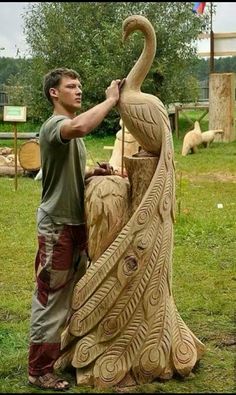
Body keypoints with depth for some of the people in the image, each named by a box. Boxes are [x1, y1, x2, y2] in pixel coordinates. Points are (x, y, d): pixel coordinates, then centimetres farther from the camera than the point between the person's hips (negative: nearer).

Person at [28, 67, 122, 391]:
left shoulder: (71, 132, 14)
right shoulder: (53, 126, -17)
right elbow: (81, 126, -42)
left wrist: (93, 173, 3)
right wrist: (111, 100, -28)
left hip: (77, 222, 10)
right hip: (56, 225, -10)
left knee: (72, 294, 20)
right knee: (51, 298, -2)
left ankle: (65, 352, 36)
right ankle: (39, 370, 8)